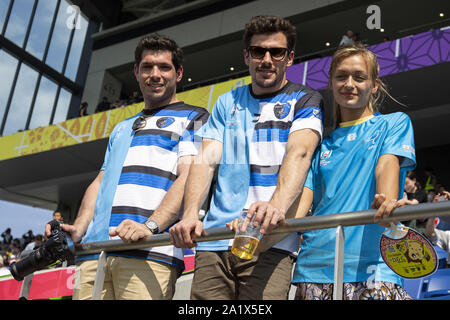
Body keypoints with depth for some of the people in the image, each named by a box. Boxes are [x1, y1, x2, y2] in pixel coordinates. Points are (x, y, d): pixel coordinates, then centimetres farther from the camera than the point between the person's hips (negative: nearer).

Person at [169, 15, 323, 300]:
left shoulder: (305, 101, 9)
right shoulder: (227, 103, 20)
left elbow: (299, 153, -10)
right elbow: (206, 161, 8)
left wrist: (277, 205, -31)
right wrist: (190, 214, -11)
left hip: (271, 244, -3)